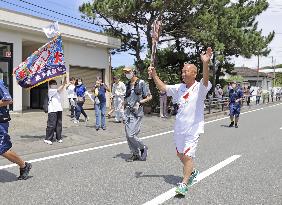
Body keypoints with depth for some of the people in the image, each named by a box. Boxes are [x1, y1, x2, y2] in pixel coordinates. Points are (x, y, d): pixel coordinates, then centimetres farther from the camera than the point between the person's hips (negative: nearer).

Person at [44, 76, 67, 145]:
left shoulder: (58, 91, 18)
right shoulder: (50, 91, -1)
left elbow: (61, 89, -1)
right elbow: (58, 89, -13)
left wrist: (64, 82, -15)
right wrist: (64, 83, -13)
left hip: (59, 110, 7)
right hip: (52, 110, -7)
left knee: (59, 124, 10)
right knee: (51, 125, -7)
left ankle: (58, 138, 19)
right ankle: (48, 139, -1)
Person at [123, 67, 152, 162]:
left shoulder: (141, 83, -6)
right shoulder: (128, 84, 12)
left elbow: (149, 97, -5)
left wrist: (140, 102, -16)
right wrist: (125, 102, 5)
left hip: (137, 112, -7)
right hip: (128, 111, 7)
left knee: (131, 135, -12)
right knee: (128, 135, 5)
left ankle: (143, 148, 14)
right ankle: (135, 154, 20)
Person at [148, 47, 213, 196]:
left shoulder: (200, 88, -11)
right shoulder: (179, 88, 8)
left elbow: (205, 80, -32)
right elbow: (163, 88, 15)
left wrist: (205, 63, -48)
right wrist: (154, 75, 2)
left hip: (193, 128, -7)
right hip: (179, 127, 7)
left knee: (188, 155, -8)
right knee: (180, 154, 19)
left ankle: (184, 184, 5)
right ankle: (192, 172, 44)